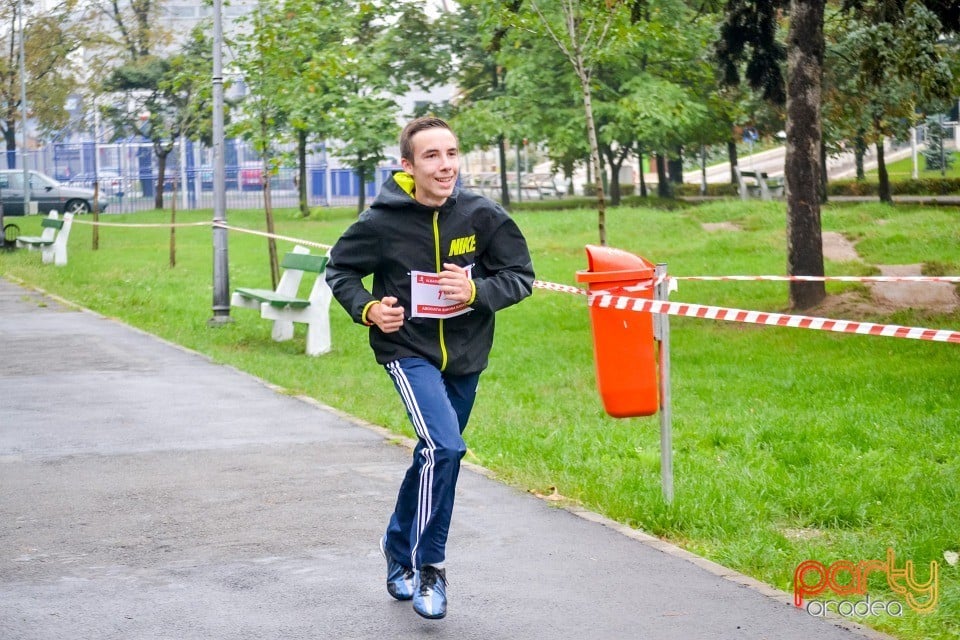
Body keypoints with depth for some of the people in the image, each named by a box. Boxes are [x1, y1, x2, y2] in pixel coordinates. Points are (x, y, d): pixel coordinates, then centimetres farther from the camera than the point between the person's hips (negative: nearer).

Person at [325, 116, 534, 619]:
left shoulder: (483, 216, -11)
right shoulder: (382, 222, -15)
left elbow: (521, 276, -4)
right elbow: (339, 269, 2)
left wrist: (477, 291, -22)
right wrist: (367, 309, -15)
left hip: (465, 354, 4)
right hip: (409, 350, -4)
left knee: (437, 456, 17)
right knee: (443, 447, -23)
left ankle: (399, 546, 42)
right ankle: (428, 567, -8)